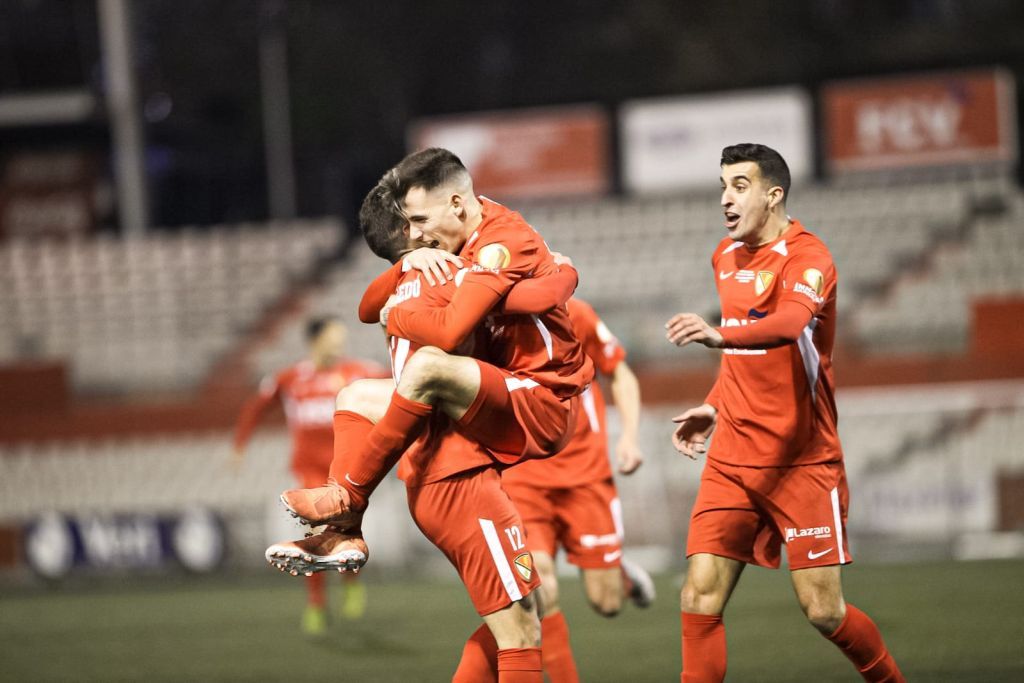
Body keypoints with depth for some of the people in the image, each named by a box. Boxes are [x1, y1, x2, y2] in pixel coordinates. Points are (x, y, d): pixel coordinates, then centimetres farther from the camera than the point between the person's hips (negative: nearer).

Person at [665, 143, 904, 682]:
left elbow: (789, 323, -34)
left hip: (802, 461, -6)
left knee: (822, 610, -4)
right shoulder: (725, 257, 12)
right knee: (700, 596, -8)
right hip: (732, 459, 6)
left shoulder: (807, 257, -11)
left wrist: (720, 335, -51)